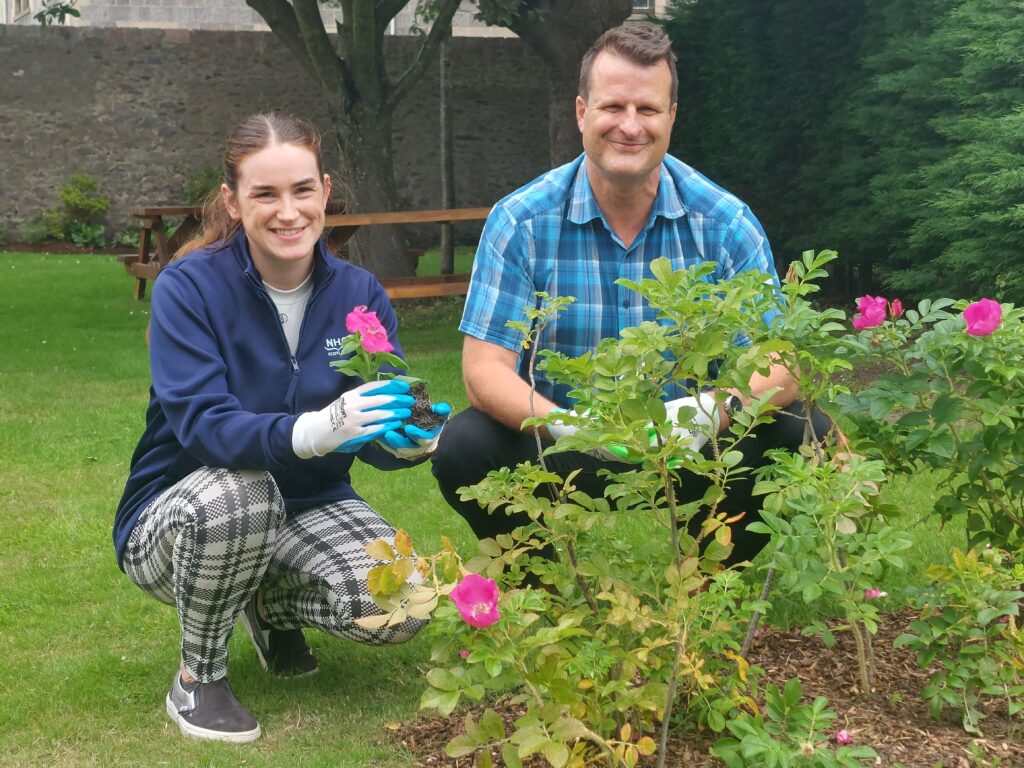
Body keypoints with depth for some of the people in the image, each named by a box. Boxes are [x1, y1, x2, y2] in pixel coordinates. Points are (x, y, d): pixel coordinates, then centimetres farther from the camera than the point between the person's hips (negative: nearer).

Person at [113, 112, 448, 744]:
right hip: (178, 515, -3)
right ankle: (199, 674, -10)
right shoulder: (189, 287, -17)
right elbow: (200, 423, -29)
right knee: (234, 492, -39)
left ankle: (272, 604, 12)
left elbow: (375, 425, -12)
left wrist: (410, 438, -38)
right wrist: (312, 431, -48)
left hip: (310, 504, 4)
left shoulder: (360, 293, -5)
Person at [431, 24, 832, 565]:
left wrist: (719, 409, -34)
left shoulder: (726, 224, -6)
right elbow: (485, 369, -14)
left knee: (809, 437, -22)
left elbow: (778, 364, -9)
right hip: (563, 456, -1)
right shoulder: (521, 222, -9)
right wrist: (566, 425, -35)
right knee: (465, 448, -28)